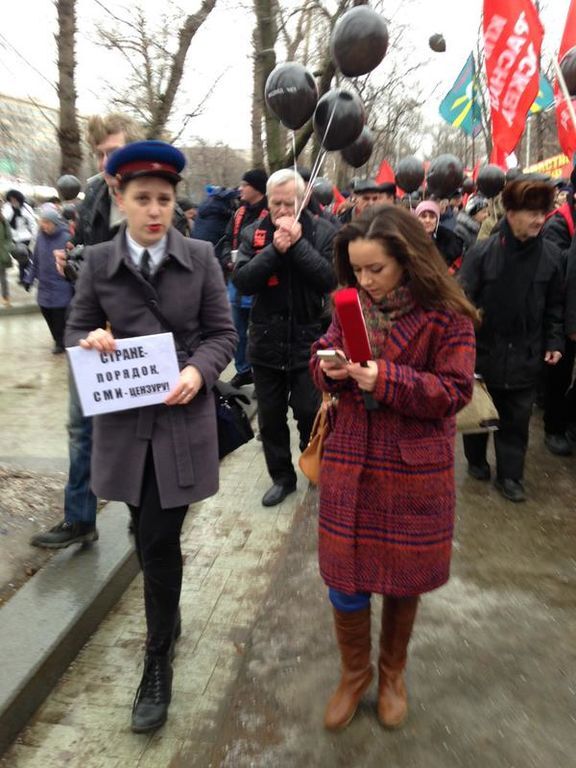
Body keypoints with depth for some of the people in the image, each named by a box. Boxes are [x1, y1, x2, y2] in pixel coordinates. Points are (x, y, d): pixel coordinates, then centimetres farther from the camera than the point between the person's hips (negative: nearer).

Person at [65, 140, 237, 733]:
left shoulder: (200, 257, -2)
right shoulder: (97, 262, 1)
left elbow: (222, 333, 0)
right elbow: (75, 330, 8)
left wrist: (198, 372, -18)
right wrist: (89, 341, -15)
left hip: (181, 416, -2)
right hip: (123, 419, 3)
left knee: (159, 540, 0)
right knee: (148, 535, 17)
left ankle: (158, 661, 21)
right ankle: (168, 618, 45)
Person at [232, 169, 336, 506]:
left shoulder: (323, 231, -4)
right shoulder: (254, 233, 1)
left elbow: (329, 279, -16)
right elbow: (242, 281, -11)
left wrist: (297, 243, -20)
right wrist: (275, 249, -21)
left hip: (308, 341, -2)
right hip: (266, 342, 3)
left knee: (310, 414, 7)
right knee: (271, 417, 13)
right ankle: (282, 477, 32)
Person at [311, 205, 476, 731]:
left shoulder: (446, 314, -10)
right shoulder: (351, 304, 3)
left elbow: (455, 390, -12)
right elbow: (323, 355, 10)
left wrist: (386, 379, -23)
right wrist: (329, 367, -14)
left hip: (414, 470, -3)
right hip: (349, 462, 3)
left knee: (403, 578, 15)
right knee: (345, 580, 10)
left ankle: (392, 672, 44)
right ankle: (354, 673, 38)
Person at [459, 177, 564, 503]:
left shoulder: (551, 255, -2)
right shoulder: (482, 252, -12)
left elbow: (555, 306, 7)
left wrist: (554, 342, 2)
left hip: (526, 356, 2)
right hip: (483, 352, -2)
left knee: (517, 418, 10)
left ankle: (510, 475, 25)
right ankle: (477, 462, 37)